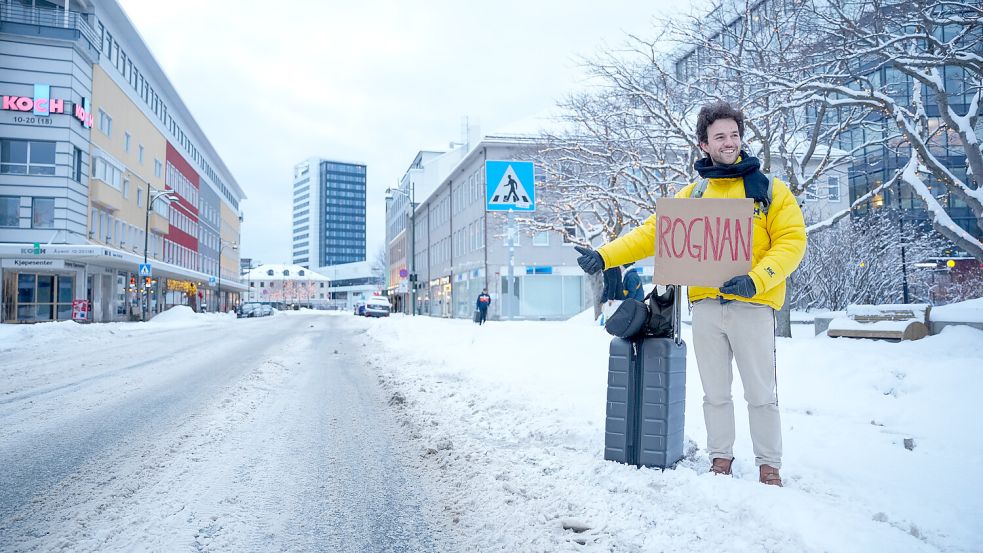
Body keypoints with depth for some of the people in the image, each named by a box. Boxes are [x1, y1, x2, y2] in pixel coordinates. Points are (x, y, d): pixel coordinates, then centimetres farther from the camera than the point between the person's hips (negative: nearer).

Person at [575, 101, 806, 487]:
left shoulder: (770, 190, 3)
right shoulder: (692, 195, 12)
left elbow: (791, 241, -4)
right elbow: (652, 233, 8)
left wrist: (755, 280, -19)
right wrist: (604, 256, -4)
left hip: (752, 306, -2)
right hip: (706, 306, 3)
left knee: (761, 393, 5)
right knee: (715, 392, 10)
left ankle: (769, 465, 19)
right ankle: (720, 457, 24)